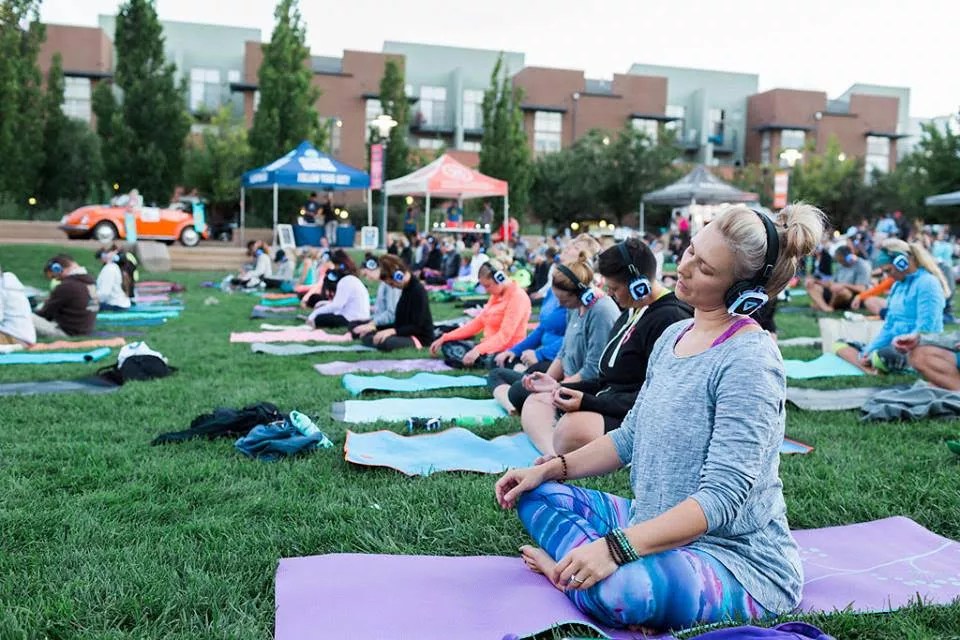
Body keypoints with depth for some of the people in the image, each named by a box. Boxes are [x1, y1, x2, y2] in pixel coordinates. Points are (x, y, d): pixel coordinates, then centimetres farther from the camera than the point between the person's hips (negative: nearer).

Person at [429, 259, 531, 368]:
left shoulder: (517, 297, -16)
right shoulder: (496, 295, 13)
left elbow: (504, 335, -24)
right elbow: (478, 322, 14)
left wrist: (478, 350, -35)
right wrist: (444, 338, 8)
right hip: (490, 345, 10)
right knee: (448, 346, 5)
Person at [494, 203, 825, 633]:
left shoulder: (749, 360, -20)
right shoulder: (673, 336, 7)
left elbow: (723, 497, -25)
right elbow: (630, 438, 15)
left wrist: (617, 547, -31)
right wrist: (550, 469, 4)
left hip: (735, 557, -9)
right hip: (657, 525, 9)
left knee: (618, 589, -38)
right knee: (536, 494, 7)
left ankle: (570, 574, -7)